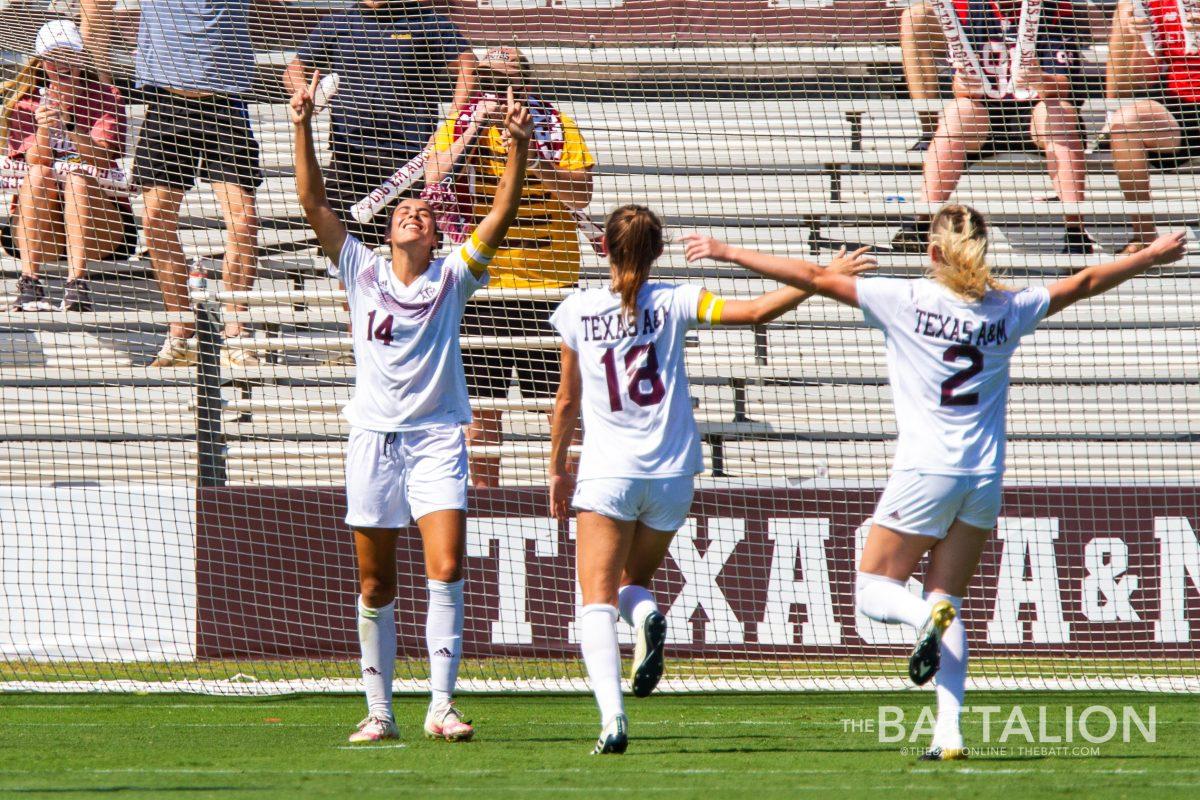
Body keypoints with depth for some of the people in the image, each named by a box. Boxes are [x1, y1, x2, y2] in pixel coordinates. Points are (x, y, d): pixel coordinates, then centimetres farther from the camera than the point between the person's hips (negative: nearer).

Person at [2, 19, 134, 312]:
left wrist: (68, 127, -31)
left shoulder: (105, 98, 3)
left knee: (78, 180, -30)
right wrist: (43, 130, -30)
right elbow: (34, 162, -10)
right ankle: (29, 285, -38)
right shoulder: (24, 103, 6)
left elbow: (101, 157, -15)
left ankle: (77, 285, -43)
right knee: (39, 174, -28)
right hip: (39, 229, 1)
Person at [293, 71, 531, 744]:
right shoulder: (362, 271, 8)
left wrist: (518, 149, -17)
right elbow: (314, 202, 2)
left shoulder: (452, 278, 5)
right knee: (376, 587, 4)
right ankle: (379, 709, 11)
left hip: (438, 438, -1)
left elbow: (501, 216, -5)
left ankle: (441, 704, -14)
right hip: (373, 437, 1)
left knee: (447, 571, -15)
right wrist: (303, 128, -7)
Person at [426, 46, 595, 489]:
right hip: (481, 281, 1)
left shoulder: (556, 126, 1)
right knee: (482, 401, 5)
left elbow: (581, 197, -8)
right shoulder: (459, 124, 3)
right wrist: (476, 128, -20)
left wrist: (533, 159, -20)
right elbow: (434, 179, -12)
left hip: (546, 282, -1)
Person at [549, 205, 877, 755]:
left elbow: (567, 401, 9)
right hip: (671, 473, 2)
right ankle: (644, 612, -18)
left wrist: (558, 470, 21)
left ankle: (612, 715, -28)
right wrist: (825, 278, 0)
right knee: (633, 582, 21)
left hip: (607, 473, -2)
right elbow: (756, 311, -9)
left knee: (597, 602, -5)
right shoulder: (674, 303, -2)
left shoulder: (578, 311, 0)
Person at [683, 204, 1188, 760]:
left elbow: (813, 279, -4)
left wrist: (728, 253, 4)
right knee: (948, 602, 11)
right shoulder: (1008, 309, 5)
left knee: (873, 589, 9)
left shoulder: (906, 300, -5)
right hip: (984, 477, 4)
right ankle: (949, 731, -3)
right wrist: (1151, 256, 35)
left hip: (925, 472, -4)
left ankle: (927, 615, -25)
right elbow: (1082, 284, 19)